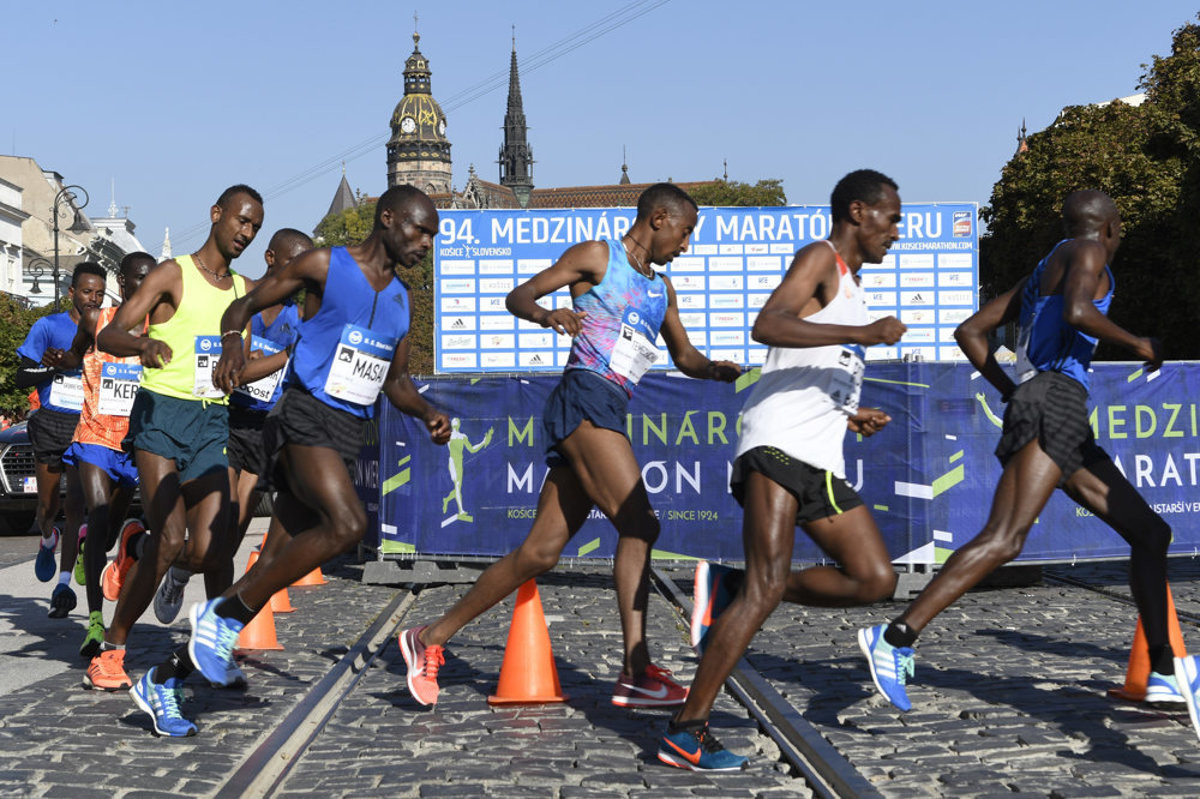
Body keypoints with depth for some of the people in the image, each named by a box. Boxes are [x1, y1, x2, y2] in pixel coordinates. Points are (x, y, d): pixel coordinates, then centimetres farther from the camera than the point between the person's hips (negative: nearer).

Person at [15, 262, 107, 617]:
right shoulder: (49, 327, 2)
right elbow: (21, 378, 0)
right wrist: (51, 368, -19)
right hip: (51, 424, 0)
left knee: (77, 502, -12)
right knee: (48, 506, 9)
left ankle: (63, 585, -11)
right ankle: (48, 539, 44)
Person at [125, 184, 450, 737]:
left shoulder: (400, 300, 17)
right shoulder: (324, 266, -2)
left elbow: (395, 382, 26)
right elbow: (244, 306, 4)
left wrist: (428, 413, 6)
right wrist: (232, 342, -18)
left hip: (348, 435, 7)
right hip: (306, 416, -7)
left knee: (273, 568, 1)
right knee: (346, 525, -30)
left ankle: (163, 680, 9)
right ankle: (223, 614, -15)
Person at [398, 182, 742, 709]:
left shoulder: (661, 289, 26)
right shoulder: (598, 257, 3)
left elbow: (684, 357, 31)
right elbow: (518, 296, -1)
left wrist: (715, 370, 9)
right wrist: (547, 315, -23)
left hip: (608, 417, 8)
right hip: (585, 400, -8)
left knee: (541, 551, 3)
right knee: (639, 524, -17)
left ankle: (431, 639, 9)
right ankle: (636, 673, -18)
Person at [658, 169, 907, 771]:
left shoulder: (850, 286, 28)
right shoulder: (820, 259, -1)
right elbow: (767, 325, -21)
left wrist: (850, 417, 21)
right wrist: (863, 333, -23)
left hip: (821, 461, 9)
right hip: (779, 444, -9)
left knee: (874, 580, 0)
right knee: (767, 588, -18)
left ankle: (729, 588, 7)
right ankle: (684, 732, -15)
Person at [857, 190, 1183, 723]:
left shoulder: (1040, 273, 29)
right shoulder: (1087, 251, 5)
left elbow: (969, 331, 26)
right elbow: (1077, 311, -18)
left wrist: (1014, 395, 24)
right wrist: (1138, 345, -4)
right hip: (1056, 400, -10)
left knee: (1150, 533, 13)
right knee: (1005, 539, -24)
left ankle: (1163, 675, 15)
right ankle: (895, 638, -34)